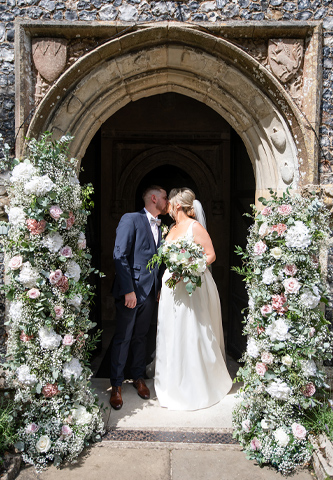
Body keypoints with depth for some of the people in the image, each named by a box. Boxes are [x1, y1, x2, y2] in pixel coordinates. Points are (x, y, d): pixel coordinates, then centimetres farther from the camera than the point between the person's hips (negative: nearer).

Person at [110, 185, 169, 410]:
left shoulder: (159, 226, 14)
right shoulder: (131, 219, -8)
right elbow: (120, 256, -15)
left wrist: (160, 287, 6)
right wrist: (128, 290, -19)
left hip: (151, 290, 6)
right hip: (131, 288, -6)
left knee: (141, 336, 17)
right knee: (123, 338, 4)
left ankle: (139, 377, 33)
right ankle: (116, 385, 18)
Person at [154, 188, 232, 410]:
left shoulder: (195, 227, -10)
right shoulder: (173, 229, 13)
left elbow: (211, 255, -11)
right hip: (172, 287, 8)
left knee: (192, 336, 0)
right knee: (172, 335, 11)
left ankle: (198, 388, 18)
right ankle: (175, 383, 27)